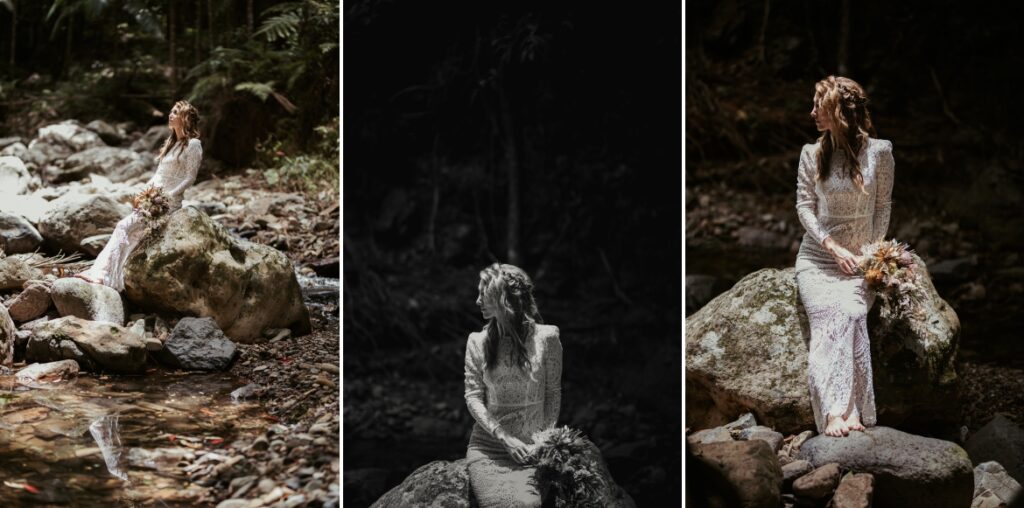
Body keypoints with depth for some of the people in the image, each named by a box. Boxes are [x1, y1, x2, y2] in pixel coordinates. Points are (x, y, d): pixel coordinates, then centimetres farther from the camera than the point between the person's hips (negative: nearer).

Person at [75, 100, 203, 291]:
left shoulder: (193, 145, -6)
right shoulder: (171, 142, 20)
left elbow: (190, 178, -11)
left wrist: (166, 196, -17)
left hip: (168, 202, -8)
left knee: (125, 227, -19)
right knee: (122, 230, -10)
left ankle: (103, 275, -21)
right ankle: (99, 271, -17)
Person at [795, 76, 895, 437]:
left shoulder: (878, 151, 1)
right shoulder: (812, 154, 4)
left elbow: (884, 205, 6)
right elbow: (804, 206, 2)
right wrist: (835, 248, -9)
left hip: (861, 259, 0)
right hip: (818, 255, 1)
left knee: (851, 312, -29)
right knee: (828, 315, -27)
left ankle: (847, 411, -33)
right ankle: (834, 411, -37)